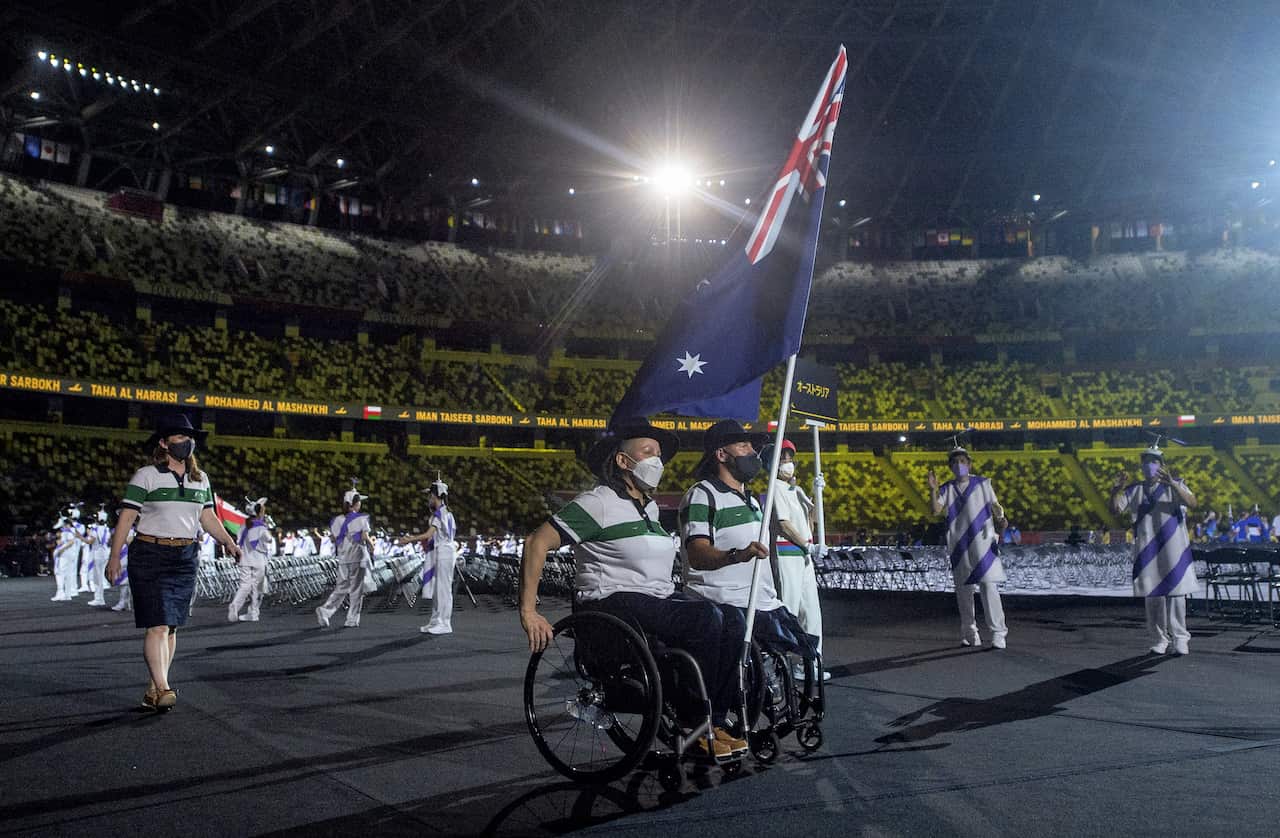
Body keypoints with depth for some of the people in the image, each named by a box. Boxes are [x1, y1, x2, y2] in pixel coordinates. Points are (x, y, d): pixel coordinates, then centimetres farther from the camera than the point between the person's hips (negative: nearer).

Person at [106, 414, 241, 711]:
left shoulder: (200, 479, 11)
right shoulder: (146, 476, -5)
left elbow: (208, 517, 13)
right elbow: (126, 517, -7)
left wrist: (228, 542, -1)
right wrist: (114, 556, -13)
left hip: (185, 558, 5)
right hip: (150, 556, -5)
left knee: (171, 626, 7)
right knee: (158, 625, -11)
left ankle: (153, 690, 16)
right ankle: (163, 689, -12)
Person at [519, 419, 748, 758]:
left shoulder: (650, 507, 21)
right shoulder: (599, 502, -5)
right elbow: (536, 543, -10)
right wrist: (528, 612, -16)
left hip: (659, 600, 8)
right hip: (615, 602, -8)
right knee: (705, 617, -28)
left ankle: (715, 722, -5)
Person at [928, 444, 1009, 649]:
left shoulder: (983, 484, 5)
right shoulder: (947, 489, 8)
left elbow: (995, 508, 6)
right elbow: (935, 510, -5)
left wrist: (1000, 521, -14)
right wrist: (932, 490, -17)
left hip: (983, 543, -2)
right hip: (959, 547, 3)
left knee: (988, 586, -11)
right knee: (963, 590, 8)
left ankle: (998, 633, -7)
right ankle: (970, 633, 19)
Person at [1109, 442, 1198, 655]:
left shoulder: (1175, 485, 2)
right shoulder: (1135, 490, 10)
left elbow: (1192, 503, -15)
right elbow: (1116, 510, 5)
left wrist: (1172, 484, -31)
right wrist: (1115, 491, -15)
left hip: (1172, 549, -3)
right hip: (1146, 551, 3)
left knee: (1175, 592, -3)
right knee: (1152, 595, 6)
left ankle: (1180, 639, 5)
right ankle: (1159, 640, 14)